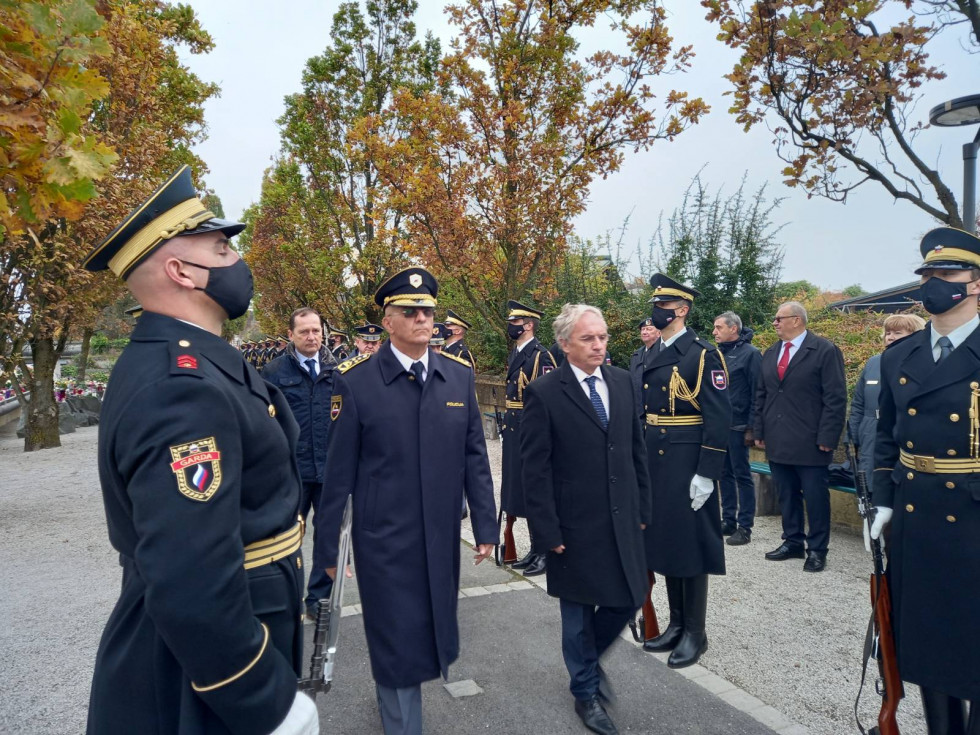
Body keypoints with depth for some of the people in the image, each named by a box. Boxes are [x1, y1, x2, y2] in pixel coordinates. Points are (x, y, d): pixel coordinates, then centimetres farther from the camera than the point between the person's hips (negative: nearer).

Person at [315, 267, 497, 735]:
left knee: (435, 629, 19)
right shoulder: (355, 381, -11)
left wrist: (485, 525, 5)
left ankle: (393, 689, 50)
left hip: (442, 536, 4)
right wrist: (327, 546, -3)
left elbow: (474, 458, 4)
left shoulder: (459, 376, 0)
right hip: (383, 538, -4)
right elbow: (339, 472, -7)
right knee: (399, 641, 7)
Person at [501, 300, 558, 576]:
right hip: (515, 431, 9)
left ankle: (546, 552, 14)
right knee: (522, 490, 15)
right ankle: (535, 549, 27)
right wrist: (508, 427, 18)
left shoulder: (541, 356, -14)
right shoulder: (515, 354, 13)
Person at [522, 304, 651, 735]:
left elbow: (637, 448, 10)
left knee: (629, 600, 13)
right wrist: (547, 530, -13)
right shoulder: (544, 393, -13)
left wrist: (643, 507, 8)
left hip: (623, 519, 5)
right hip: (576, 525, -5)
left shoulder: (622, 381, 4)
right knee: (579, 612, 12)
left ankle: (588, 656, 43)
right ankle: (585, 691, 37)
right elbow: (535, 469, -12)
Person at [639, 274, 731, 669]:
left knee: (689, 545, 3)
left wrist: (706, 474, -18)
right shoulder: (650, 356, 11)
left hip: (687, 465, -7)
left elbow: (719, 418, -15)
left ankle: (695, 632, 19)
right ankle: (676, 624, 30)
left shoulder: (703, 355, -11)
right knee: (663, 542, 14)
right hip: (653, 463, 7)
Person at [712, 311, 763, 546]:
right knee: (725, 474, 12)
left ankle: (745, 527, 9)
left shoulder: (750, 353, -7)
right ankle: (728, 521, 22)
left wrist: (751, 428, -14)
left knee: (742, 475, 1)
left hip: (738, 426, -6)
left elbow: (757, 393, -11)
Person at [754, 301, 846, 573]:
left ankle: (817, 549, 16)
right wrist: (759, 431, 10)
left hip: (810, 443, -6)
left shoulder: (825, 351, -6)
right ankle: (792, 542, 26)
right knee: (786, 495, 13)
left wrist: (826, 437, -14)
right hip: (777, 442, 6)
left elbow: (835, 398, -9)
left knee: (815, 497, 3)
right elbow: (761, 396, 16)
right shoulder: (770, 354, 14)